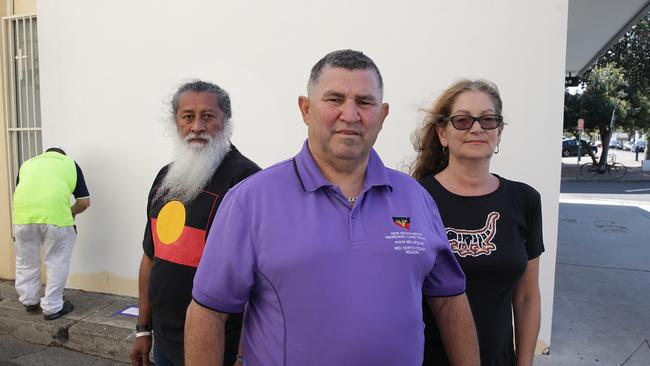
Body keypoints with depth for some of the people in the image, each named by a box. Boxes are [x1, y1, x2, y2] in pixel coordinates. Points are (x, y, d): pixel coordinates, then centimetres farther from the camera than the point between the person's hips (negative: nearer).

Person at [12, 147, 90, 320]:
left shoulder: (28, 163, 31)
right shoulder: (70, 163, 24)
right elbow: (85, 201, 18)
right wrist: (71, 212, 38)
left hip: (23, 212, 3)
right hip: (56, 213, -3)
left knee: (26, 261, 23)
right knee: (57, 262, 13)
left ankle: (29, 301, 39)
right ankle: (52, 307, 21)